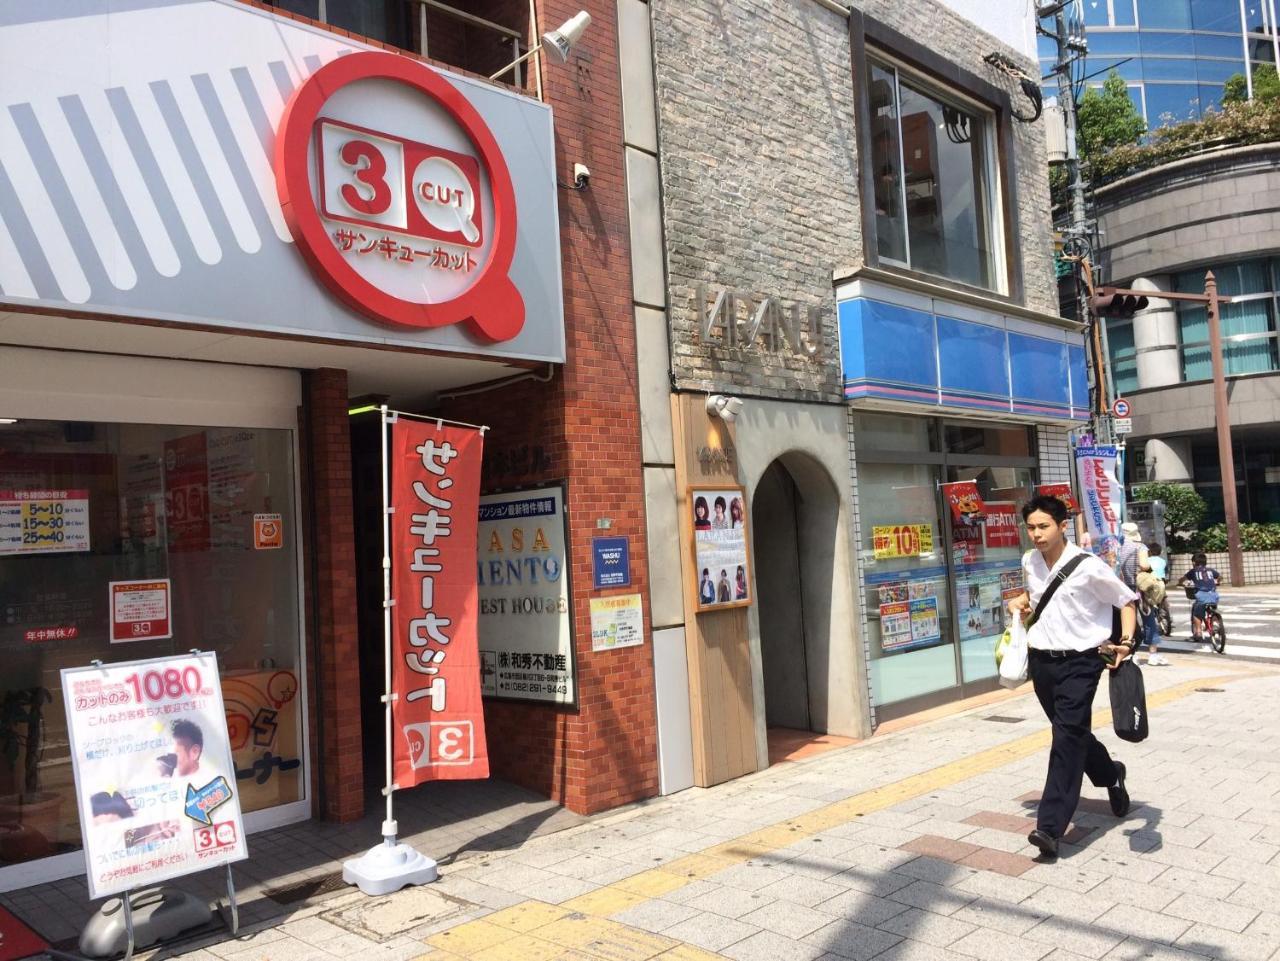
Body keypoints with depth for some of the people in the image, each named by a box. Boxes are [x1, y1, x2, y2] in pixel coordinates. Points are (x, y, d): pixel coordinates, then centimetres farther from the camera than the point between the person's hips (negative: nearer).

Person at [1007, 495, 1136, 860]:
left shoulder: (1088, 567, -13)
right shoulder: (1029, 562, 5)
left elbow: (1126, 600, -4)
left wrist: (1126, 640, -18)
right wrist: (1022, 602, 7)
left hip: (1079, 662, -6)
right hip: (1040, 661, 7)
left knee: (1068, 738, -12)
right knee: (1072, 733, 20)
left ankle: (1051, 826, -13)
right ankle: (1111, 775, 49)